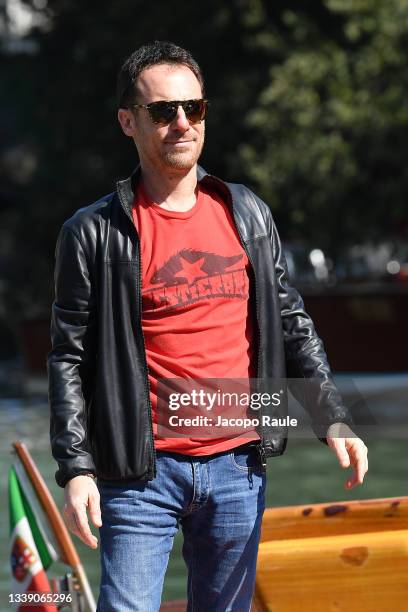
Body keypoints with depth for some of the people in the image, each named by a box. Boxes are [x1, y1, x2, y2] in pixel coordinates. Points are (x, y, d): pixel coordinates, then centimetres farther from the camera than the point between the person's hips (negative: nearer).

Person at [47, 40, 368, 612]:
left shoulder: (247, 214, 9)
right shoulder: (94, 232, -3)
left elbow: (292, 324, 13)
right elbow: (71, 358, -3)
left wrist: (333, 419, 3)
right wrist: (76, 468, -11)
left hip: (238, 466, 4)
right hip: (143, 473, -4)